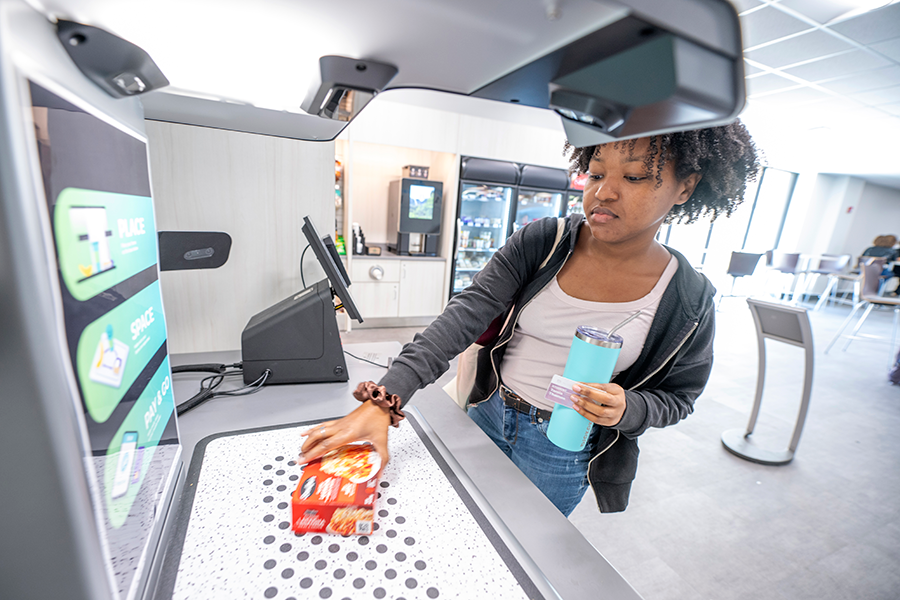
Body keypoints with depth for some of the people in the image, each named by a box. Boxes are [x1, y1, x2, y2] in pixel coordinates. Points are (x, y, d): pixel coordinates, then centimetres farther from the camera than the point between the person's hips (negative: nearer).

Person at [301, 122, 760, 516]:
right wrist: (383, 400, -34)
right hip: (488, 415, 2)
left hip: (561, 450, -1)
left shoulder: (689, 300, -13)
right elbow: (463, 317, -24)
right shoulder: (540, 243, -15)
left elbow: (676, 396, 0)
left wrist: (626, 407, -24)